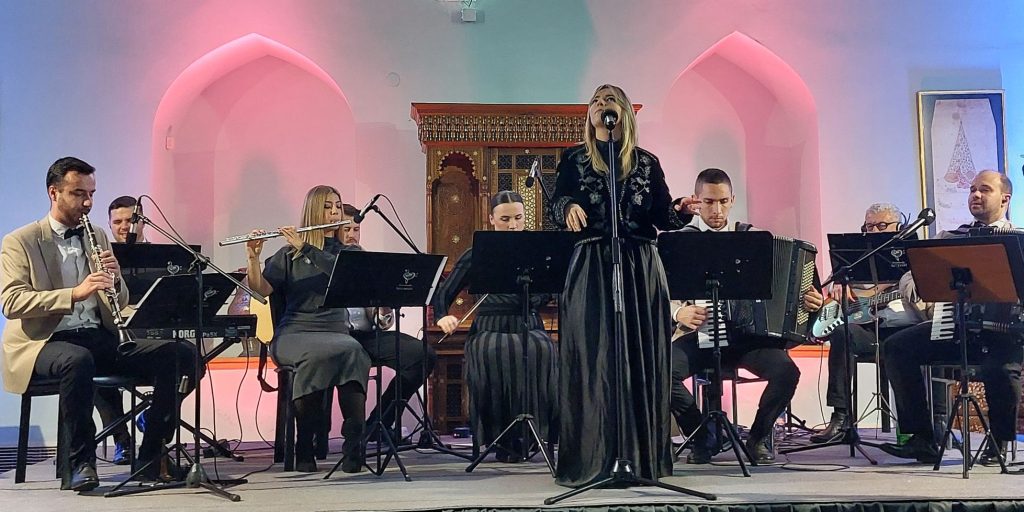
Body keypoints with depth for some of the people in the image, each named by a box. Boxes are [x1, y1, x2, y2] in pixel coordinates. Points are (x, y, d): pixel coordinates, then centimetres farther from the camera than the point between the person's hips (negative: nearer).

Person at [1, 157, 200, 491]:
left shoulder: (98, 238, 17)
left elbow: (120, 305, 18)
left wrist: (115, 282, -6)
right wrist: (74, 293, -26)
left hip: (100, 338, 5)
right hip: (45, 341, -5)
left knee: (180, 354, -17)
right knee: (78, 360, -41)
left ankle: (152, 456, -8)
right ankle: (81, 462, -24)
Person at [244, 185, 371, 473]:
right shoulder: (290, 254, 12)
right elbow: (261, 288, 0)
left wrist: (305, 248, -14)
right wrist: (253, 257, -16)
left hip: (335, 332, 1)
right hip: (294, 333, -1)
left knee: (353, 352, -35)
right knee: (318, 355, -36)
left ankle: (354, 443, -33)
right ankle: (304, 448, -21)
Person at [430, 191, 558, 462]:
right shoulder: (477, 254, 9)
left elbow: (547, 297, 1)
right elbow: (443, 293, 10)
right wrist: (442, 316, -11)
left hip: (529, 328, 1)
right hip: (489, 330, -1)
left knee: (542, 351, -34)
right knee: (494, 355, -36)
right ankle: (502, 439, -20)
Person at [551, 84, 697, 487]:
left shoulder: (647, 163, 11)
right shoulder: (574, 159, 8)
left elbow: (662, 218, 8)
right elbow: (555, 205, -3)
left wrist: (681, 211, -12)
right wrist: (568, 207, -25)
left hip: (641, 269, 2)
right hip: (591, 268, -1)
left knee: (642, 360, 2)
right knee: (592, 360, -5)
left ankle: (644, 457, 10)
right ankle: (589, 460, 0)